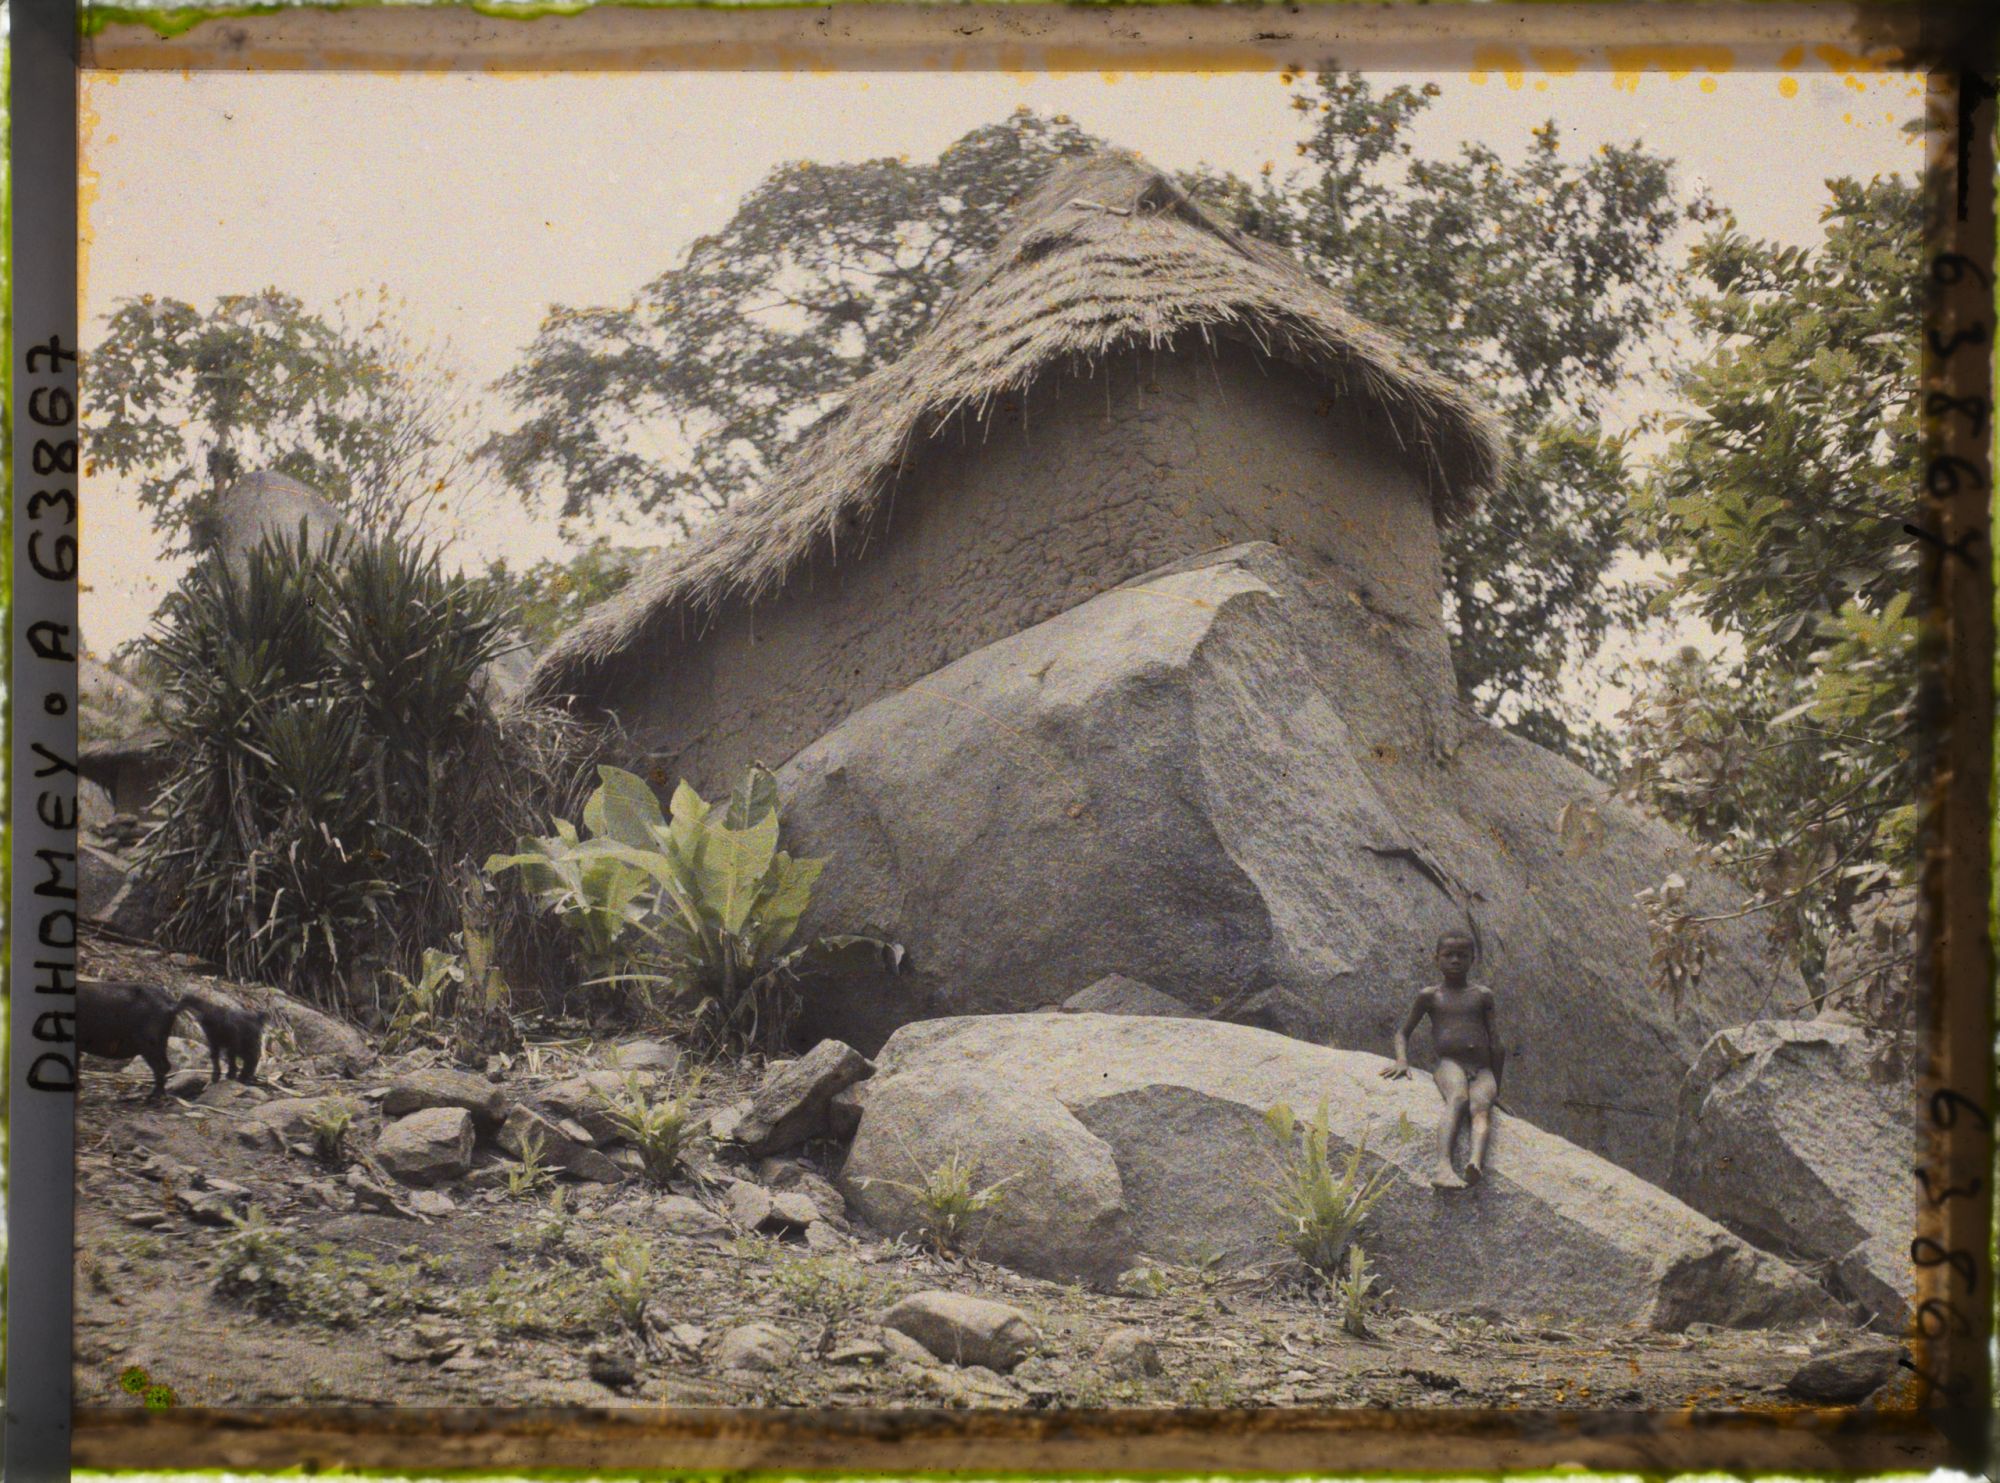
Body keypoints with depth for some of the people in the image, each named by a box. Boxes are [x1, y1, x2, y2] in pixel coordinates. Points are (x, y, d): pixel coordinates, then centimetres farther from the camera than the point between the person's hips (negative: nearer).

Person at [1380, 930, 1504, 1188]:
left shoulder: (1482, 995, 19)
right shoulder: (1429, 996, 16)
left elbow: (1495, 1043, 19)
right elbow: (1403, 1033, 20)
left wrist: (1497, 1087, 16)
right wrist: (1402, 1061, 0)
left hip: (1482, 1071, 2)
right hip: (1449, 1064, -2)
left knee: (1481, 1104, -32)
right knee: (1458, 1099, -35)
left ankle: (1477, 1161, -60)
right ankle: (1443, 1167, -57)